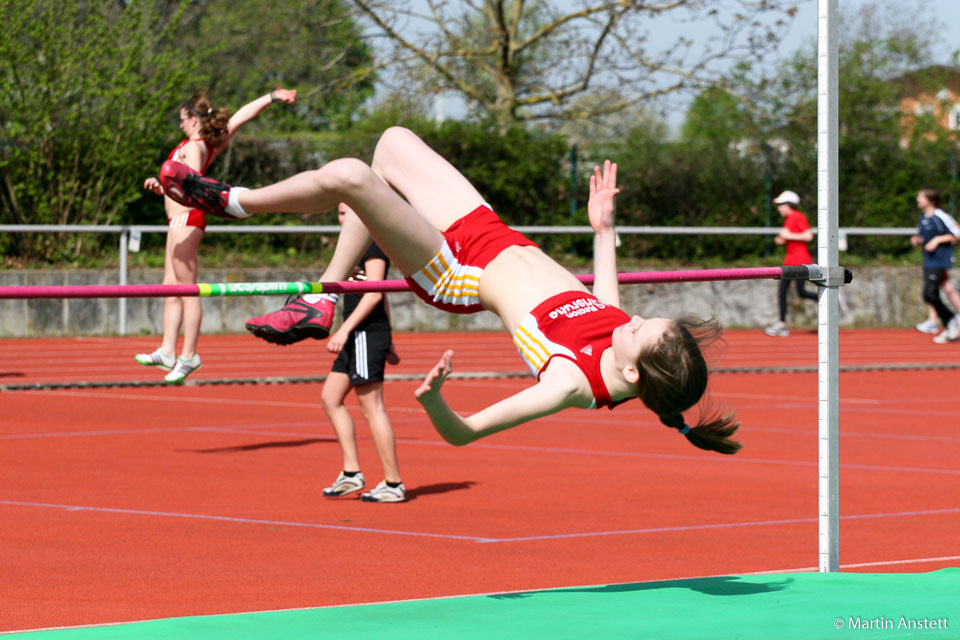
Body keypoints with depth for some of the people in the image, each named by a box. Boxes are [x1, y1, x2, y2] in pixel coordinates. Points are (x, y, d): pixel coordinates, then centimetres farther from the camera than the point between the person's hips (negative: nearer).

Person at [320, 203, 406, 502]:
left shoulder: (373, 244, -10)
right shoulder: (360, 245, 20)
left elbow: (374, 294, -18)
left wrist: (345, 329, -23)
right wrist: (387, 341, 26)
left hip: (368, 333, -11)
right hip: (358, 337, 11)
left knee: (372, 407, -8)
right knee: (330, 397, 9)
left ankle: (394, 484, -5)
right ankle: (351, 473, 9)